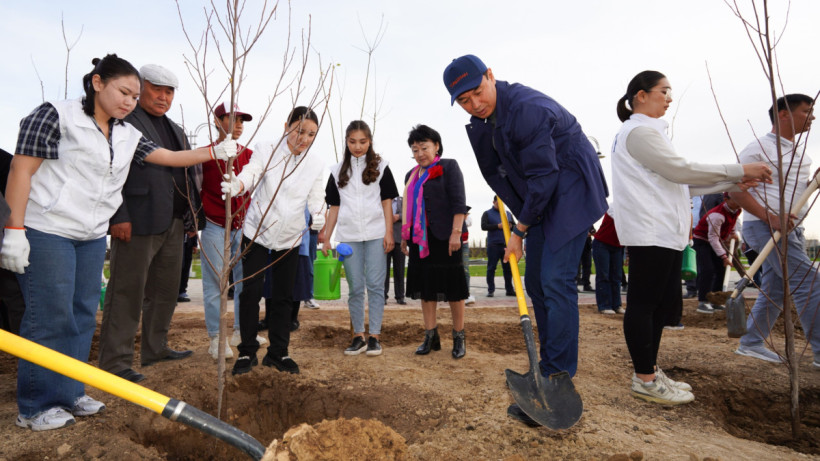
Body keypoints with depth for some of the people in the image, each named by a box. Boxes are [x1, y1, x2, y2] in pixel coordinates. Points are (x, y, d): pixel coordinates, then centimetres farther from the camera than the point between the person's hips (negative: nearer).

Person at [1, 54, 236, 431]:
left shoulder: (128, 136, 11)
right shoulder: (56, 116, -8)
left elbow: (170, 157, 15)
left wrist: (215, 152, 5)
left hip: (92, 237, 7)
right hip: (46, 233, -7)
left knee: (83, 316, 10)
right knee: (50, 316, -4)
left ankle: (68, 393, 23)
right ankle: (35, 406, 10)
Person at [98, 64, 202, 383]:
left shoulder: (175, 130, 21)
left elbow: (192, 168, 26)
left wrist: (191, 210, 14)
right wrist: (118, 216, -19)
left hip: (173, 222, 8)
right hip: (137, 222, -8)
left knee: (166, 289, 14)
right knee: (127, 291, -3)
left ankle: (155, 348, 26)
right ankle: (115, 361, 6)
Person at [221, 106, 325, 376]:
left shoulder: (315, 166, 2)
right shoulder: (265, 152, -6)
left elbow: (315, 199, -1)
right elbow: (250, 174, -21)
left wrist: (320, 217, -24)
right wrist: (236, 185, -45)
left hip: (289, 237, 3)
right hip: (257, 232, -3)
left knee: (284, 296, 8)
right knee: (251, 290, -5)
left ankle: (278, 352, 22)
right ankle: (247, 352, 12)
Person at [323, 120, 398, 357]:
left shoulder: (380, 166, 6)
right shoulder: (338, 171, 11)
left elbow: (387, 201, 3)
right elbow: (334, 207, 10)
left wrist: (389, 233, -6)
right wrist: (326, 238, 5)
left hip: (375, 234, -2)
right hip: (348, 236, 2)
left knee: (375, 285, -2)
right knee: (355, 288, 5)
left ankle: (375, 336, 5)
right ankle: (358, 336, 14)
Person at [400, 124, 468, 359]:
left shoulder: (449, 166, -2)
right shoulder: (411, 175, 18)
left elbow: (459, 201, -10)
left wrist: (456, 232, -19)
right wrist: (404, 237, 19)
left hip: (443, 237, -6)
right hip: (419, 238, 6)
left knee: (452, 286, 0)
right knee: (425, 286, 7)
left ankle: (459, 337, 10)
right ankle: (431, 336, 15)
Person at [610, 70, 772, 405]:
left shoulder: (646, 131, 24)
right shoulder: (639, 131, -9)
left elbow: (677, 180, 20)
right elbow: (681, 170, -15)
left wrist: (734, 183, 14)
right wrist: (739, 171, -8)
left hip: (665, 231, 10)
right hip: (648, 231, -10)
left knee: (666, 301, 11)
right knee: (644, 302, -5)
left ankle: (649, 370, 20)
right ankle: (645, 379, 2)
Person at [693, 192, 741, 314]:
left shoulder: (736, 210, -4)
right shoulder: (717, 215, -31)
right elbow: (713, 238, -29)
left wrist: (732, 234, 3)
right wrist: (724, 256, -31)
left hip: (718, 241, 8)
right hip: (701, 241, -8)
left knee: (721, 270, 4)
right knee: (707, 270, -17)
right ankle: (702, 302, -14)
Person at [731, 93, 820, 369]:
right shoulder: (759, 148, -8)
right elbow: (737, 190, -15)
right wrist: (770, 217, -24)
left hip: (789, 228, 9)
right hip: (764, 226, -9)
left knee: (774, 289, 10)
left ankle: (751, 343, 19)